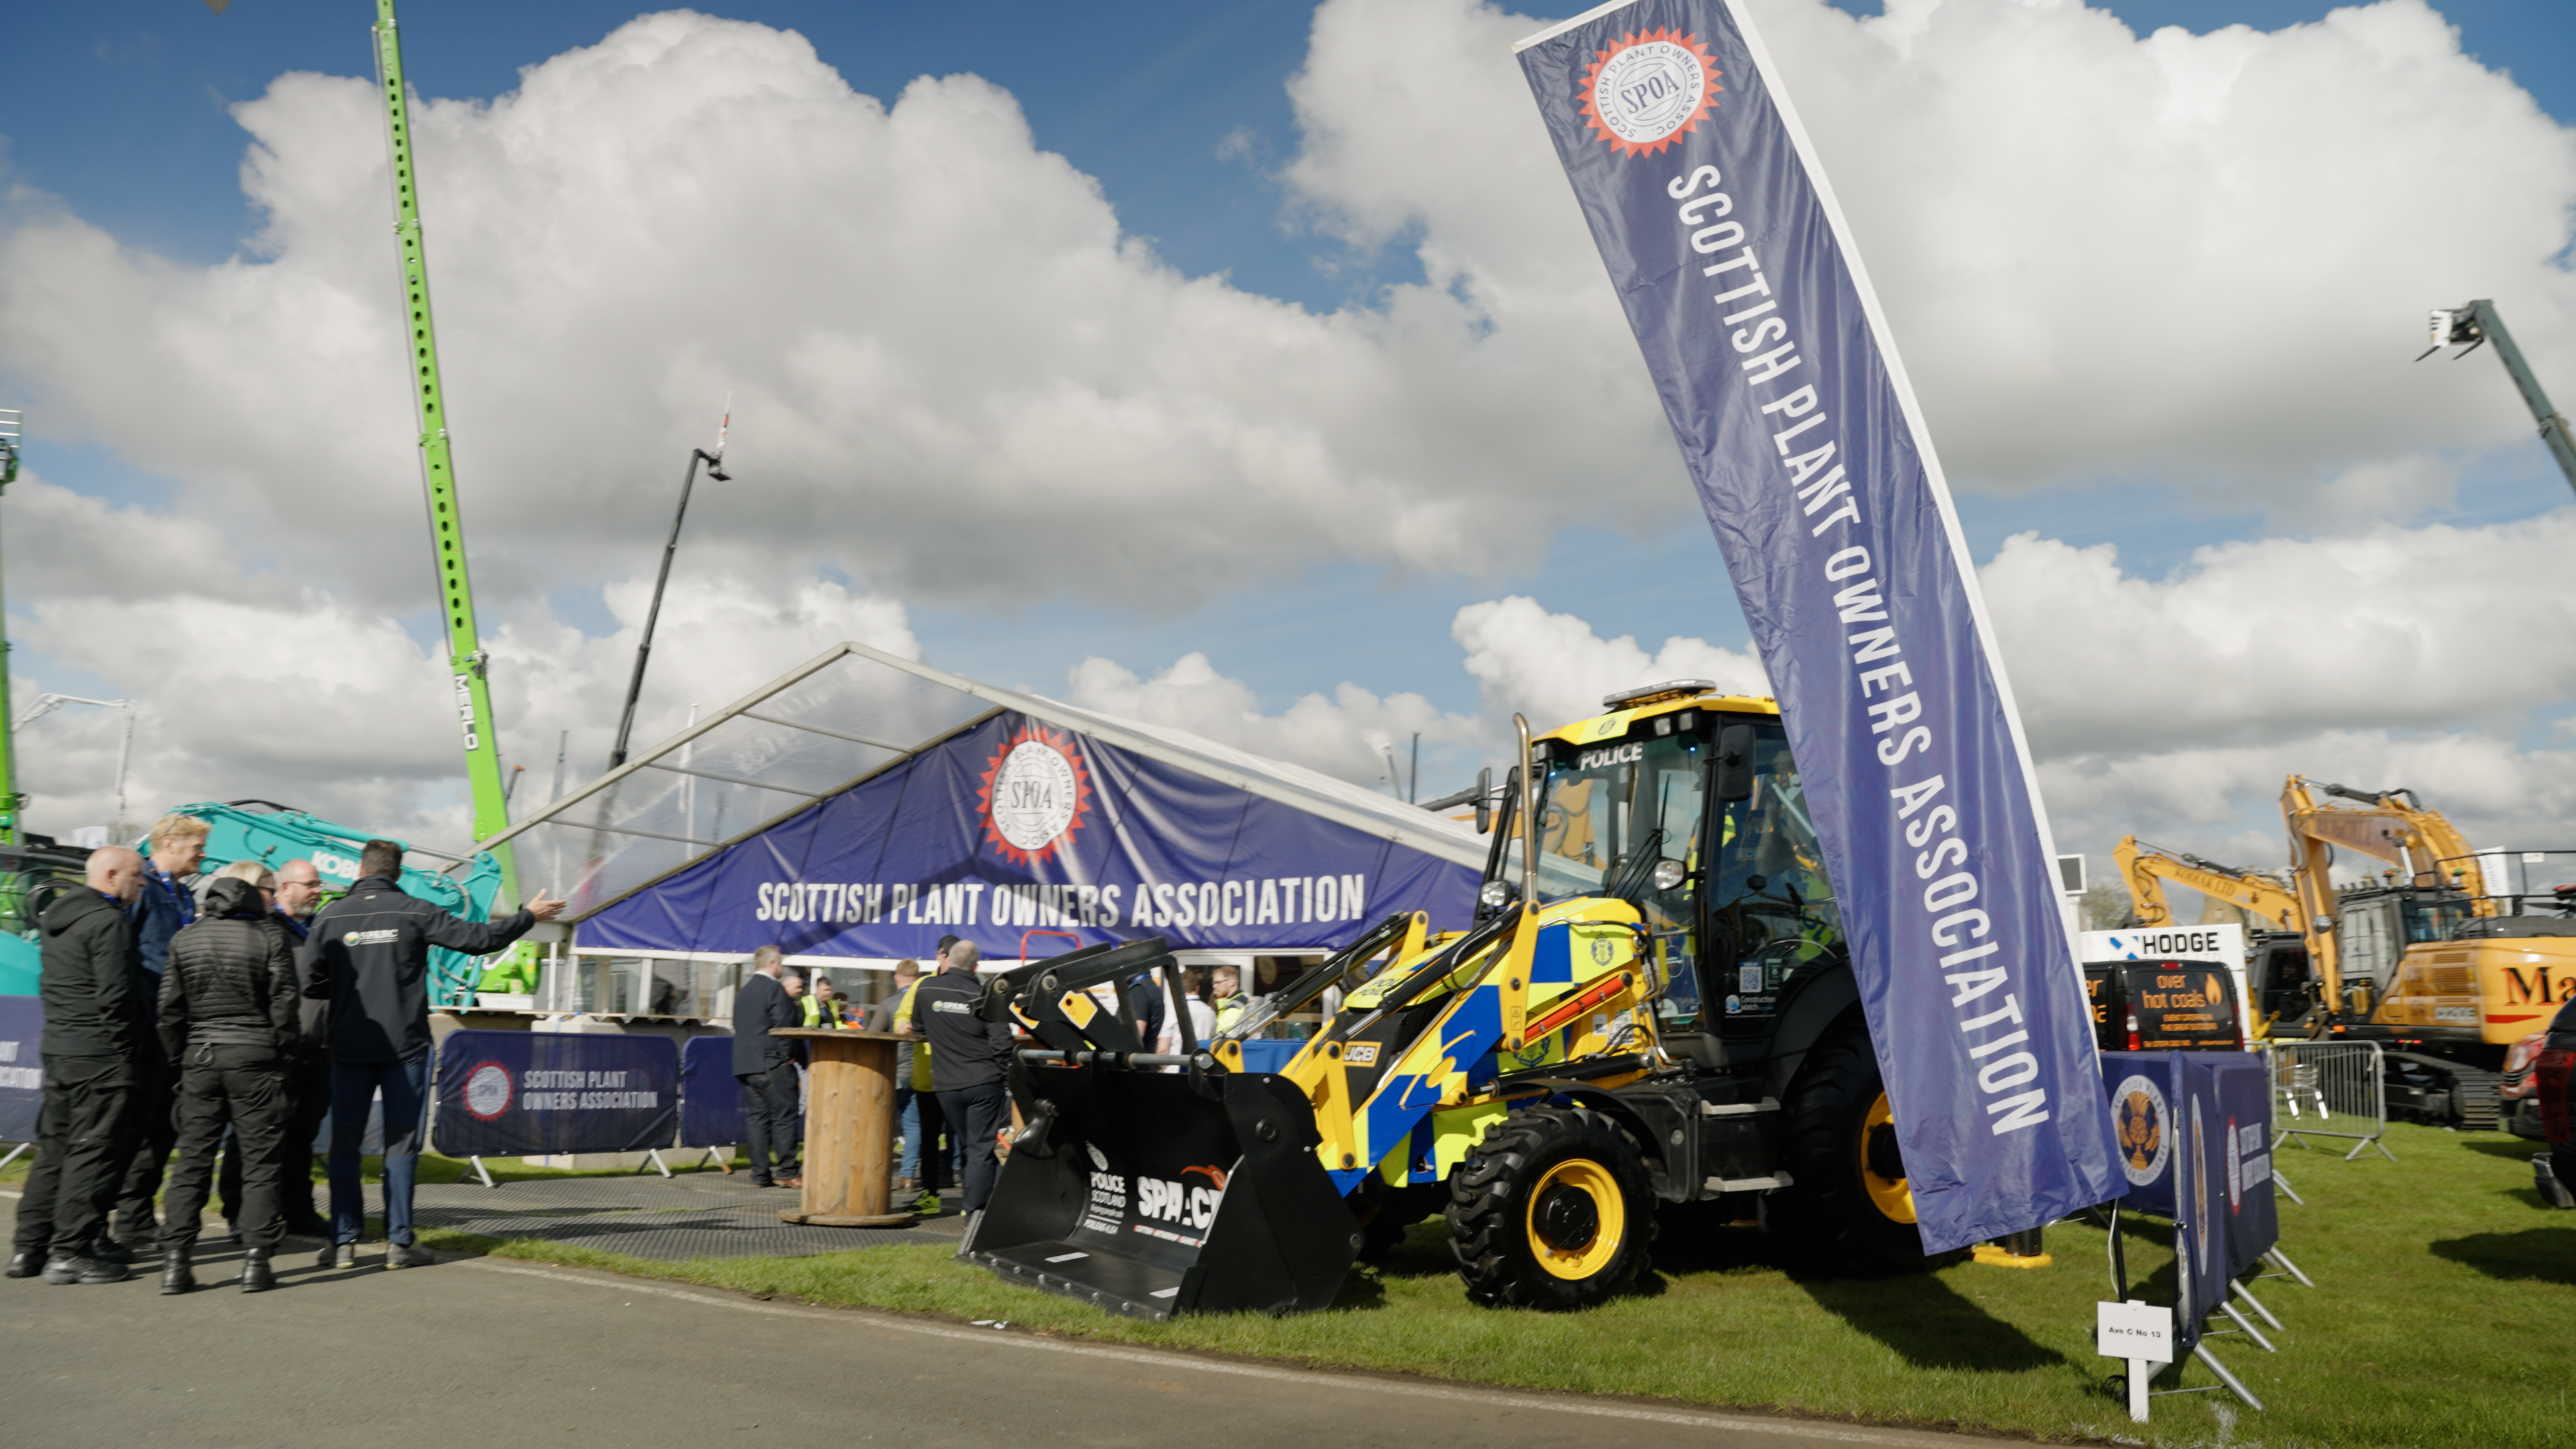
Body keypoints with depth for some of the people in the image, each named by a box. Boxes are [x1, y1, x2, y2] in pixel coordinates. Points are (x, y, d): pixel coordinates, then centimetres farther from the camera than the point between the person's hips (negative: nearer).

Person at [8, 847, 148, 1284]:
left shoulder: (56, 917, 16)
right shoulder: (108, 921, -14)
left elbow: (48, 985, 19)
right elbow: (115, 994, -19)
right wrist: (131, 1035, -5)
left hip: (57, 1047, 9)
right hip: (100, 1052, -9)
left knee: (53, 1148, 15)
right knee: (93, 1151, -4)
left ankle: (28, 1247, 18)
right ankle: (70, 1251, -2)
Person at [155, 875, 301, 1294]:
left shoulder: (184, 939, 5)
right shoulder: (269, 936, -7)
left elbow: (170, 1008, 6)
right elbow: (285, 1001, -7)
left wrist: (179, 1056, 15)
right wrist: (280, 1046, 7)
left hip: (200, 1056, 3)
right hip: (255, 1056, -3)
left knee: (192, 1160, 9)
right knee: (259, 1160, 3)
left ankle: (176, 1260, 8)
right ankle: (255, 1259, 2)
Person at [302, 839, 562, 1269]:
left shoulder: (331, 916, 1)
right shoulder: (414, 912, -5)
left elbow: (310, 982, 0)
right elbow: (477, 938, -4)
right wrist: (528, 915, 8)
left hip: (349, 1048, 2)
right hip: (404, 1046, -1)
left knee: (345, 1145, 11)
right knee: (401, 1144, 4)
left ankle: (343, 1242, 10)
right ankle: (399, 1242, 4)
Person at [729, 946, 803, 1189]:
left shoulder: (743, 992, 17)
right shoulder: (775, 989, -9)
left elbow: (738, 1027, 19)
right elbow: (783, 1025, -15)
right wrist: (787, 1057, -7)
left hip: (745, 1064, 8)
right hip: (772, 1064, -8)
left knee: (756, 1117, 8)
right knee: (784, 1117, -3)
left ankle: (760, 1174, 7)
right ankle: (786, 1171, -3)